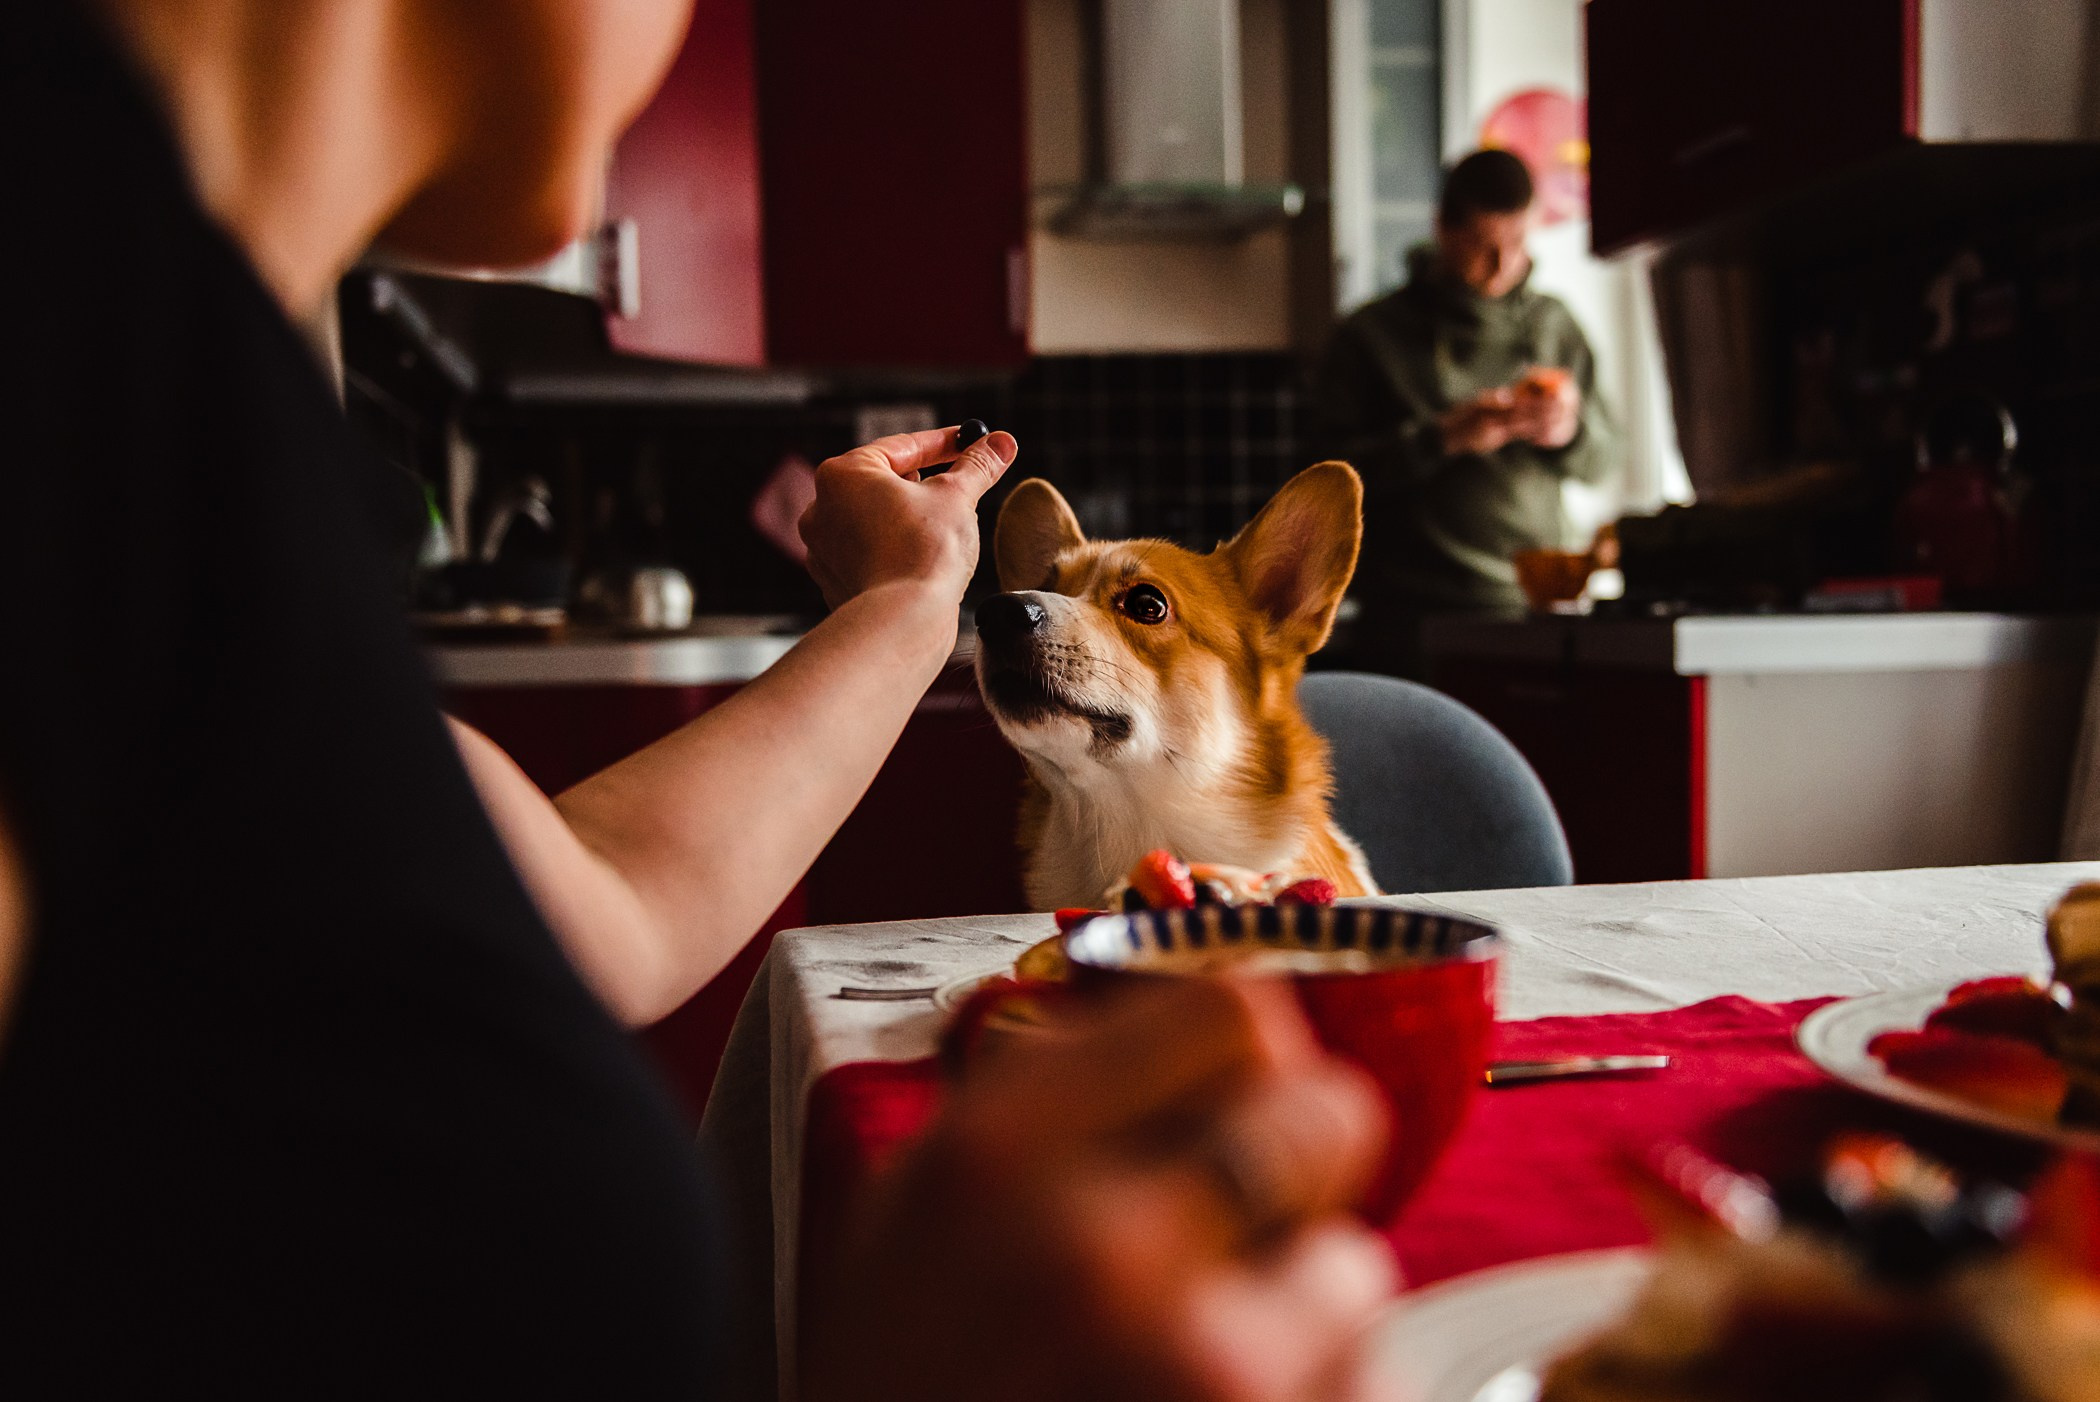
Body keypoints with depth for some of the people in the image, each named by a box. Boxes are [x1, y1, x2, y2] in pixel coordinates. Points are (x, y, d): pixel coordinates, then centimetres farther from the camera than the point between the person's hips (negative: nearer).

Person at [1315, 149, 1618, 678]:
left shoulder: (1553, 326, 16)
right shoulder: (1369, 336, 4)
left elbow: (1600, 462, 16)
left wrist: (1572, 430, -6)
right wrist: (1444, 438, -16)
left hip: (1535, 603, 3)